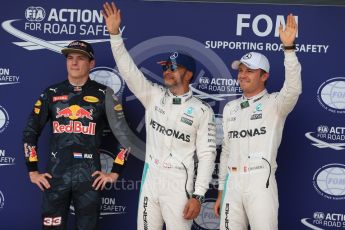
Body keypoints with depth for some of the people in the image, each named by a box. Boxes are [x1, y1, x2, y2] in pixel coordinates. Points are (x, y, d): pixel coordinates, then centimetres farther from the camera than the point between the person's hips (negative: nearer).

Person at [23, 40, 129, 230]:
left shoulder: (103, 95, 2)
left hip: (89, 177, -1)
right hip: (55, 176, 1)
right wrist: (32, 171, 6)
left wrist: (115, 172, -1)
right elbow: (30, 132, 11)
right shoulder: (51, 93, 7)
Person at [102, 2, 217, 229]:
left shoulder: (202, 111, -4)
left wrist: (198, 196, -13)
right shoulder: (154, 96, 5)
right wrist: (115, 33, -13)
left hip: (179, 184, -4)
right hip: (150, 180, 4)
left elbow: (207, 155, -6)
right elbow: (128, 70, -3)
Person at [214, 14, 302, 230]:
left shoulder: (274, 103, -2)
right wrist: (221, 191, 17)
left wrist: (289, 48, -34)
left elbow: (293, 89, -24)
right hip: (232, 182, 5)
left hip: (260, 182, -5)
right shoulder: (230, 108, 15)